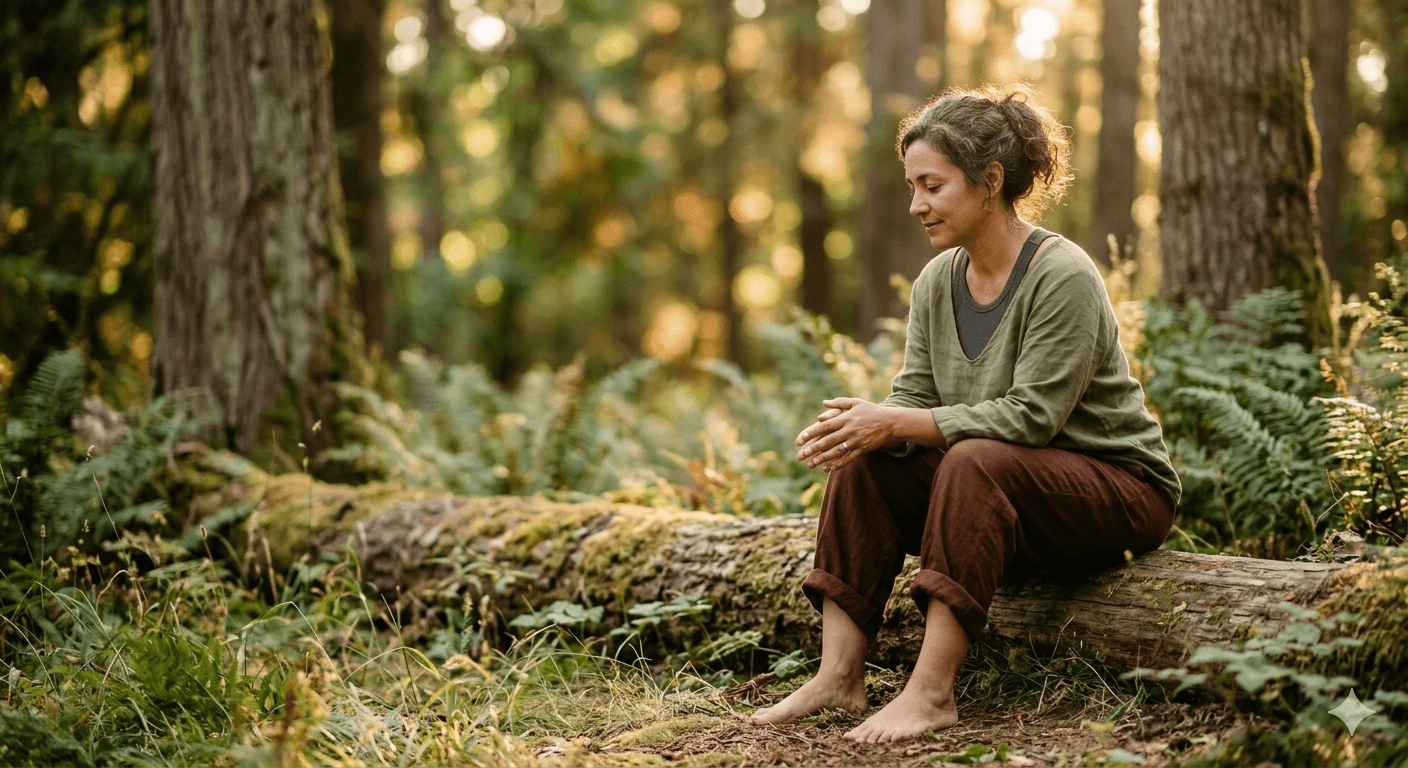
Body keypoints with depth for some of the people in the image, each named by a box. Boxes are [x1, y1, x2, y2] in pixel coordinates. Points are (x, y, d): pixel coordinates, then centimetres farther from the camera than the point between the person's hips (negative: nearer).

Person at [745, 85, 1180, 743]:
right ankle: (839, 675, -18)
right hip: (996, 491, 7)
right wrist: (864, 423, -22)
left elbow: (1030, 416, -25)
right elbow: (915, 396, 1)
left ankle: (931, 690, -33)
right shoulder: (936, 281, 4)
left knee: (976, 461, -34)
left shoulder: (1063, 277, -20)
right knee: (863, 461, -12)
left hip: (1118, 488, -7)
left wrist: (897, 423, -27)